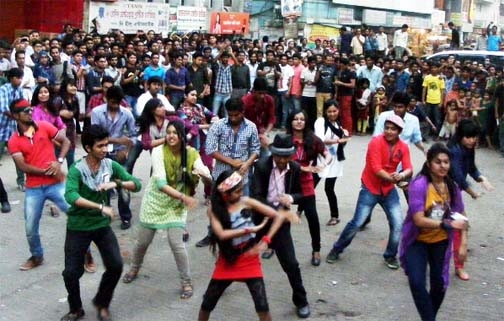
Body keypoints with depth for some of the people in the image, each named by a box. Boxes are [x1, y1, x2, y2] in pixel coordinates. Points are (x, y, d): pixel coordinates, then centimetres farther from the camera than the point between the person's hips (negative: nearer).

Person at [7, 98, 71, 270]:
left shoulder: (44, 127, 1)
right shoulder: (14, 141, -1)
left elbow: (65, 141, 4)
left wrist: (59, 161, -12)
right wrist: (46, 171, -19)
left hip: (56, 184, 0)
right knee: (31, 228, 7)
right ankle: (36, 256, 33)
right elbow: (22, 166, -10)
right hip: (33, 188, 1)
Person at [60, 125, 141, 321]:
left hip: (102, 225, 3)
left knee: (116, 265, -7)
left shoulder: (111, 165, -6)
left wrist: (117, 183, -27)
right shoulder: (77, 169, -18)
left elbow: (137, 184, -8)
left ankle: (102, 303, 19)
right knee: (71, 272, 0)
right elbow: (70, 196, -35)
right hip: (78, 227, -3)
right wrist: (101, 207, -42)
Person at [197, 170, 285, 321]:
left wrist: (266, 241, -17)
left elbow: (278, 217, -8)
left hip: (249, 261, -1)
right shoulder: (214, 210, -7)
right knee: (207, 303, 10)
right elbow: (221, 234, -24)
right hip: (227, 262, 1)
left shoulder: (247, 202, -7)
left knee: (262, 305, -8)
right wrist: (250, 230, -24)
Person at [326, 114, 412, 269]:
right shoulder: (376, 142, -19)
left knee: (398, 224, -3)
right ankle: (336, 249, 17)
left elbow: (409, 169, -14)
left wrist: (402, 175, -37)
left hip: (389, 190, 4)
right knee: (357, 223, -3)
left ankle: (390, 256, 18)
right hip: (370, 189, -4)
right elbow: (376, 169, -26)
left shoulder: (404, 147, -4)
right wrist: (394, 179, -33)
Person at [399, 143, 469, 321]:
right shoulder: (419, 184, -23)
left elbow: (460, 216, 3)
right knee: (417, 283, -16)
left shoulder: (451, 186, -6)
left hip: (440, 242, 4)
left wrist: (463, 242, -7)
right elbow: (418, 220, -28)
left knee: (439, 283, 10)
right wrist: (448, 224, -36)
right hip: (417, 241, -4)